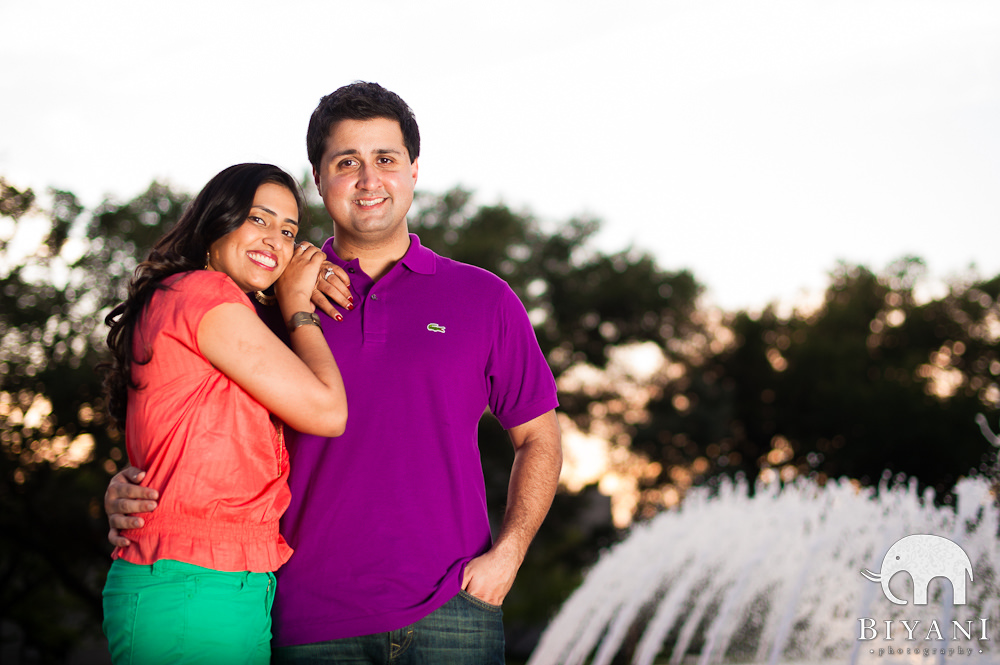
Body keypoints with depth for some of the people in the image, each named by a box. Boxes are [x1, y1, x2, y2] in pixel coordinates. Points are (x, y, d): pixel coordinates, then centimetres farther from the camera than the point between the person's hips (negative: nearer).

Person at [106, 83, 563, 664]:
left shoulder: (484, 298, 7)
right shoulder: (274, 301, 7)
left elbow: (539, 439, 12)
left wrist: (507, 553, -2)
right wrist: (127, 490, -8)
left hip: (450, 612, 0)